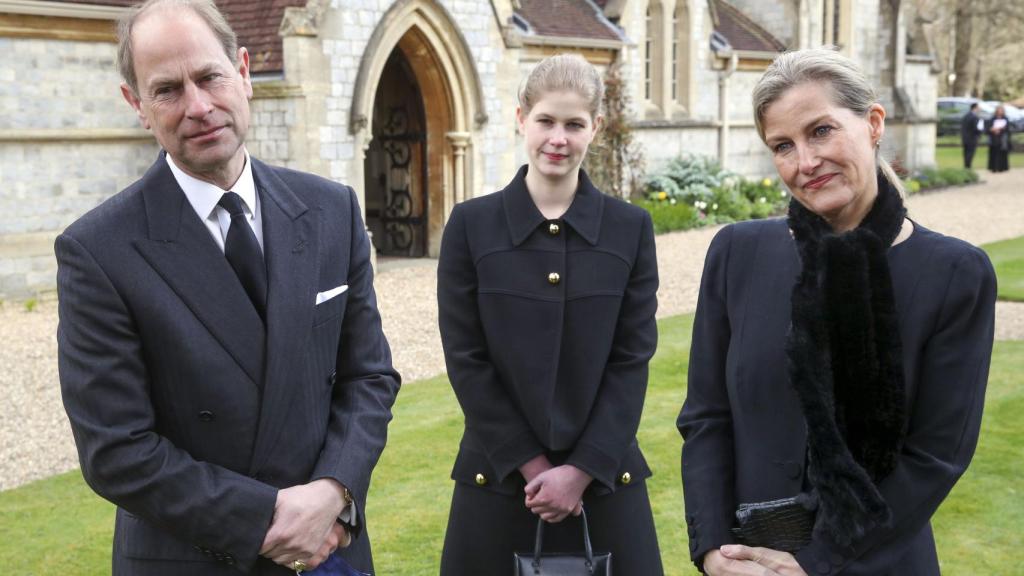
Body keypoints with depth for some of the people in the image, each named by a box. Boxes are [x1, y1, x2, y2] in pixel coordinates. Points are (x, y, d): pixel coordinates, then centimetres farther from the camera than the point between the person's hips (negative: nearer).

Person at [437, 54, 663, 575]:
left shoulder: (631, 228, 2)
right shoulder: (471, 224, -1)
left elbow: (632, 360, -1)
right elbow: (466, 360, -4)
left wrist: (583, 468, -10)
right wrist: (531, 464, -9)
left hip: (604, 476, 1)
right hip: (499, 475, 0)